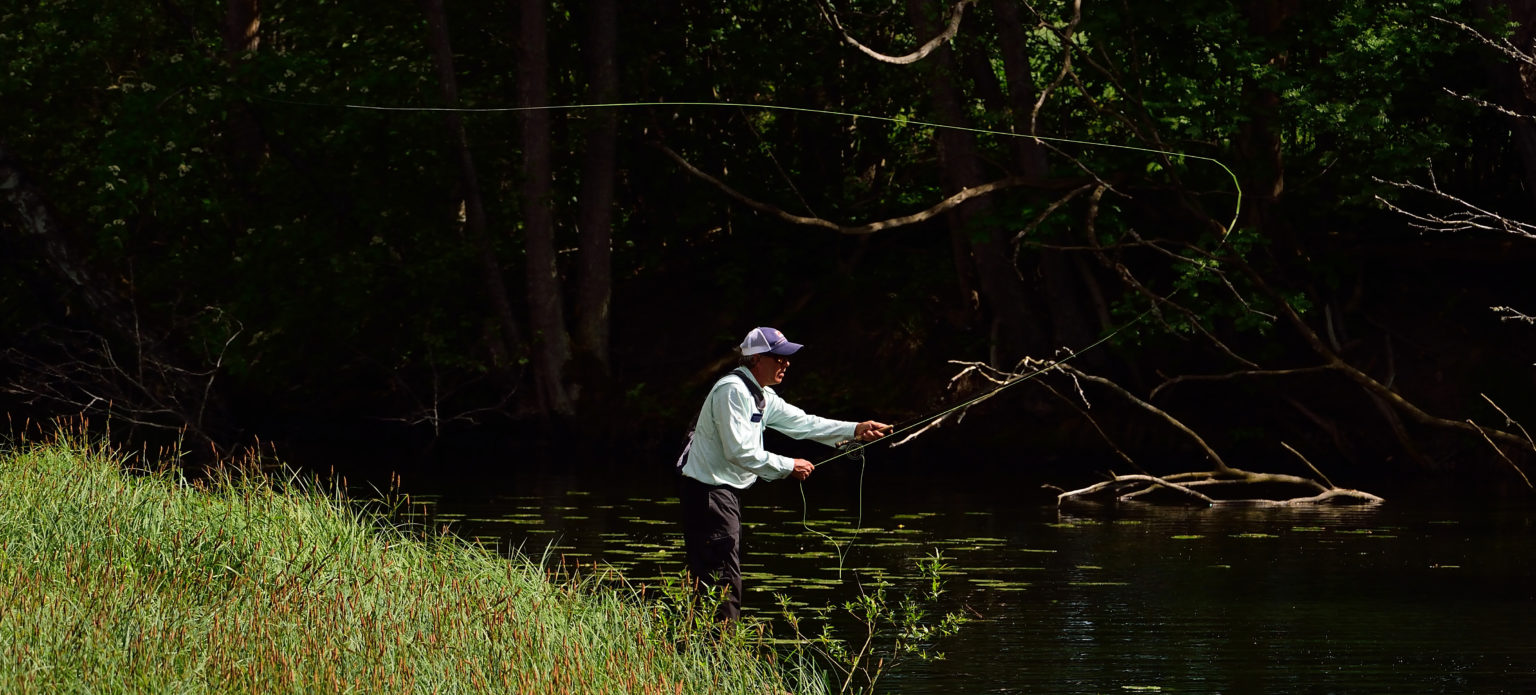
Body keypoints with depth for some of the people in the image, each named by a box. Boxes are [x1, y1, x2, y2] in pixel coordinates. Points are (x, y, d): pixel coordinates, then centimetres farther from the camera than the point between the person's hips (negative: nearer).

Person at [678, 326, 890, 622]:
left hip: (727, 492, 11)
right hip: (708, 491, -11)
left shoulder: (762, 395, 14)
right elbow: (739, 450, -24)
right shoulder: (732, 391, -18)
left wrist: (855, 430, 9)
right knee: (724, 584, -13)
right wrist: (789, 466, -17)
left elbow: (802, 423, 18)